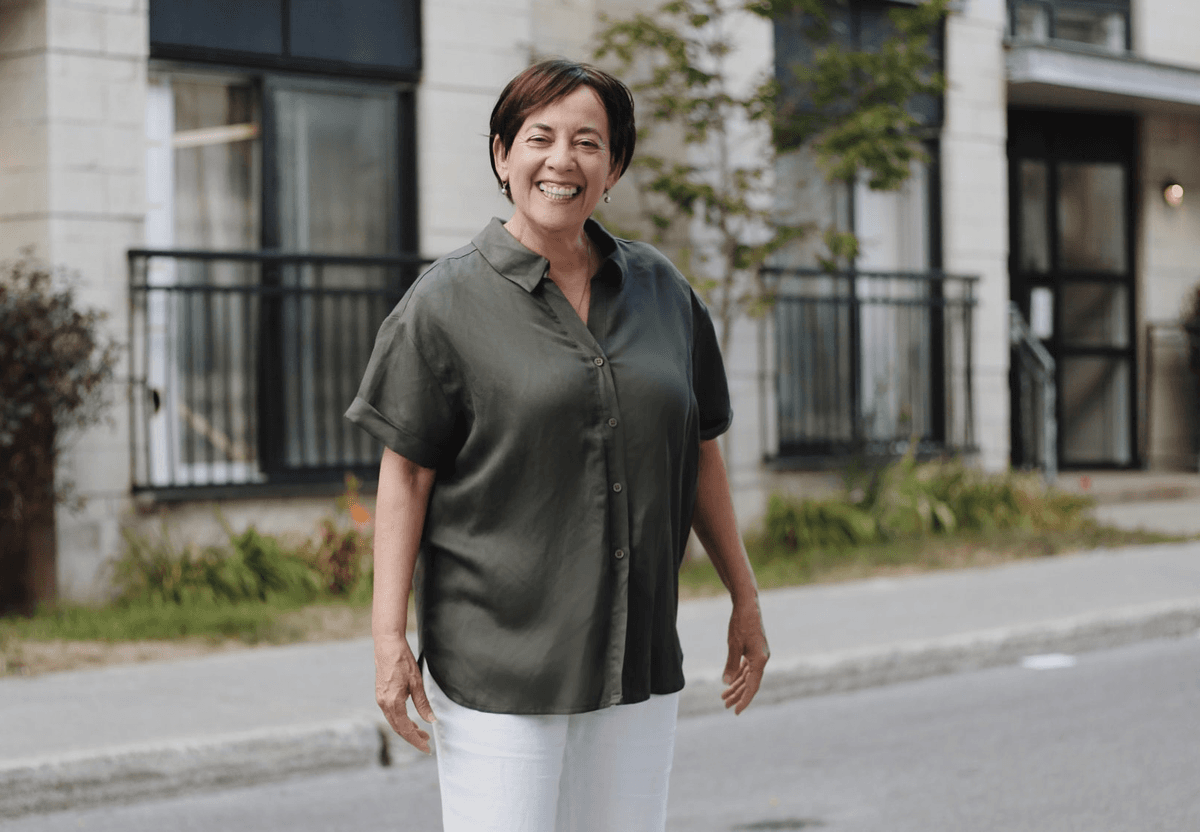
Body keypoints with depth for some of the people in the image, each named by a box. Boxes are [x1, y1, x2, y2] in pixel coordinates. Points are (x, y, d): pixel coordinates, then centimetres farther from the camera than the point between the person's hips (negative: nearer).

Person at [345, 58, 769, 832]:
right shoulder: (446, 303, -3)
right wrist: (389, 637, -11)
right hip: (496, 664, -4)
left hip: (639, 656, 4)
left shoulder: (662, 291, 9)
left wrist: (745, 598, 16)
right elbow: (405, 476, -5)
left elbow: (701, 453, 15)